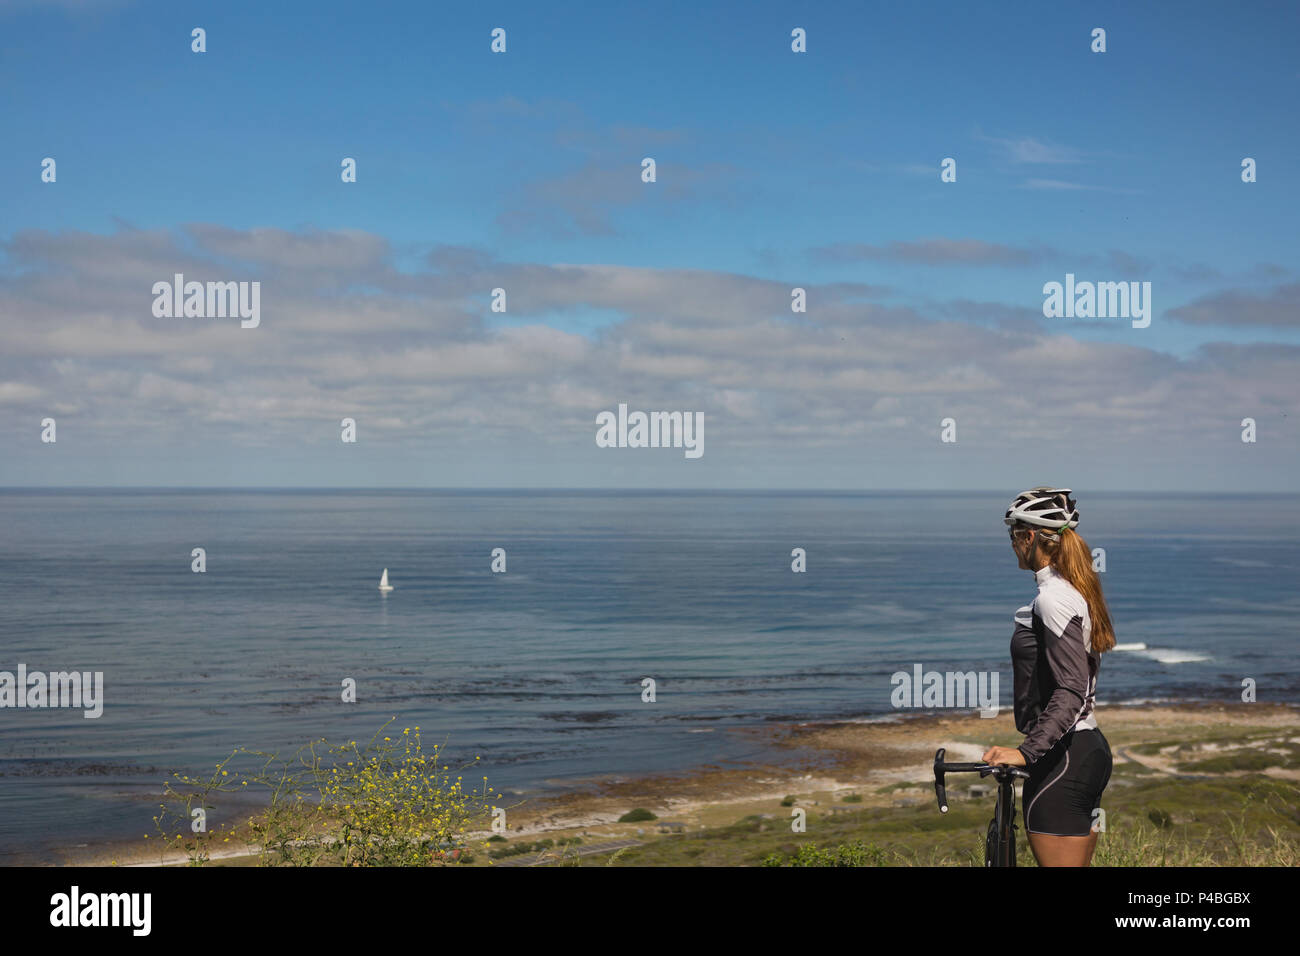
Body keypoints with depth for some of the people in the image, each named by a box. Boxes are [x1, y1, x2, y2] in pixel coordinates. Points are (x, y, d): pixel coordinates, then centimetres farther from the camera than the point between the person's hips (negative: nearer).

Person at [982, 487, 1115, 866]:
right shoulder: (1075, 593, 13)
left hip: (1063, 762, -10)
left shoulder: (1052, 599, -17)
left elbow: (1069, 691, -25)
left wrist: (1027, 751, -31)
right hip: (1090, 750, 10)